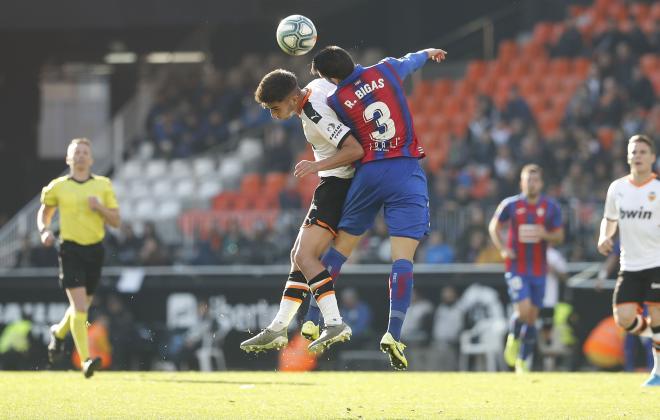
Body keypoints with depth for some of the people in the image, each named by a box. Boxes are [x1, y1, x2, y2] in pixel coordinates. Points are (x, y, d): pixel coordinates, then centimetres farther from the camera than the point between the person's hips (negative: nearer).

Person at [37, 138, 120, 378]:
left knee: (82, 306, 15)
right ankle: (85, 360, -20)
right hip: (70, 249, -3)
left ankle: (59, 333, 47)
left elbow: (116, 221, 6)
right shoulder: (58, 187, 3)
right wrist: (45, 231, -1)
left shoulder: (103, 186, 6)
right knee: (79, 306, -16)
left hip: (95, 250, 3)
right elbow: (44, 213, 19)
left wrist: (100, 207, -12)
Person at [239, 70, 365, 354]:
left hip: (338, 183, -10)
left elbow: (356, 150, -28)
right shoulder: (316, 86, 4)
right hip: (336, 184, 10)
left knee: (304, 256, -18)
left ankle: (334, 323, -28)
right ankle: (277, 330, 13)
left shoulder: (315, 116, -24)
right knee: (298, 255, 11)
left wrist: (317, 166, -31)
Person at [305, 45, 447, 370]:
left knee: (339, 249, 16)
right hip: (406, 173, 0)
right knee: (403, 258, -8)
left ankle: (314, 320, 18)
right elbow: (412, 61, 27)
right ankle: (393, 335, -20)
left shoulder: (335, 101, -3)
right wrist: (428, 52, 48)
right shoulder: (386, 70, 3)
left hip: (368, 173, 0)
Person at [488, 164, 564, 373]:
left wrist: (545, 235, -16)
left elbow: (559, 237, 7)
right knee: (523, 310, -18)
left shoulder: (551, 207, 1)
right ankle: (513, 340, 12)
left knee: (532, 317, 4)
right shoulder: (511, 204, -3)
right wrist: (502, 248, -4)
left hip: (539, 270, 2)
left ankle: (523, 361, 16)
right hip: (516, 268, -2)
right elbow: (494, 226, 11)